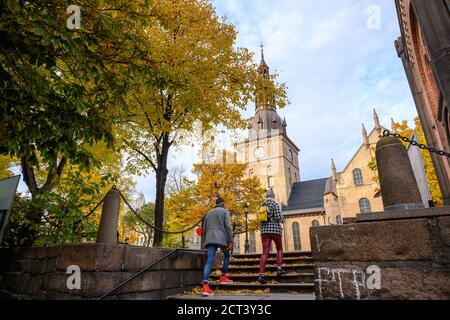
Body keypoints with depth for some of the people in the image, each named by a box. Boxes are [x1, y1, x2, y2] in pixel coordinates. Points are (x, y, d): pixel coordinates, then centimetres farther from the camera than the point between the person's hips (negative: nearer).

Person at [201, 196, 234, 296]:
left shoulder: (208, 213, 23)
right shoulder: (225, 211, 7)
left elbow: (204, 229, 22)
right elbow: (228, 227, -5)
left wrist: (205, 241, 27)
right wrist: (230, 241, -6)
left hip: (210, 239, 4)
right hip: (222, 238, -4)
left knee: (209, 261, -5)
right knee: (227, 255, 21)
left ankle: (205, 285, -17)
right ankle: (223, 277, 19)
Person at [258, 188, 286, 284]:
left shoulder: (262, 205, 11)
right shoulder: (275, 204, -3)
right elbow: (278, 217, -12)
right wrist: (282, 221, 9)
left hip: (264, 230, 4)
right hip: (275, 229, -3)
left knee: (265, 253, 0)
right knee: (279, 249, 20)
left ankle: (261, 274, -11)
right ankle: (279, 269, 10)